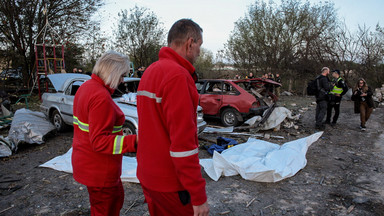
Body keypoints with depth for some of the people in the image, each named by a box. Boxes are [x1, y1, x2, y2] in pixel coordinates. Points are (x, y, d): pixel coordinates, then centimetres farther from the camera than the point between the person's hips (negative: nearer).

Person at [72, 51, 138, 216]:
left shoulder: (86, 87, 6)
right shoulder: (101, 98, -26)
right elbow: (99, 141, -29)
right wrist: (135, 141, -35)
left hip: (86, 159, 10)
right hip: (98, 170, -10)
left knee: (116, 197, 26)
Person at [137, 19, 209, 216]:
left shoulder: (150, 72, 8)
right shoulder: (178, 76, -22)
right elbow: (183, 142, -25)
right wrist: (199, 196, -18)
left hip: (148, 175, 9)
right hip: (171, 182, -8)